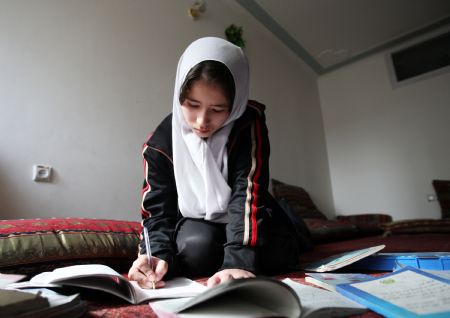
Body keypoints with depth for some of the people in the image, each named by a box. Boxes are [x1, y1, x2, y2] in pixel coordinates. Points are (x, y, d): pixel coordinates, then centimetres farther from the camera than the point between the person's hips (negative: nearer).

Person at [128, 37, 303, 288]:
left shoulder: (249, 123, -23)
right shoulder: (161, 143, -18)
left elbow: (248, 192, -31)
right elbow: (159, 212, -16)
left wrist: (239, 261, -44)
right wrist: (158, 257, -37)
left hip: (247, 219, 0)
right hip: (195, 224, 1)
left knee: (278, 251, -25)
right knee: (196, 246, -30)